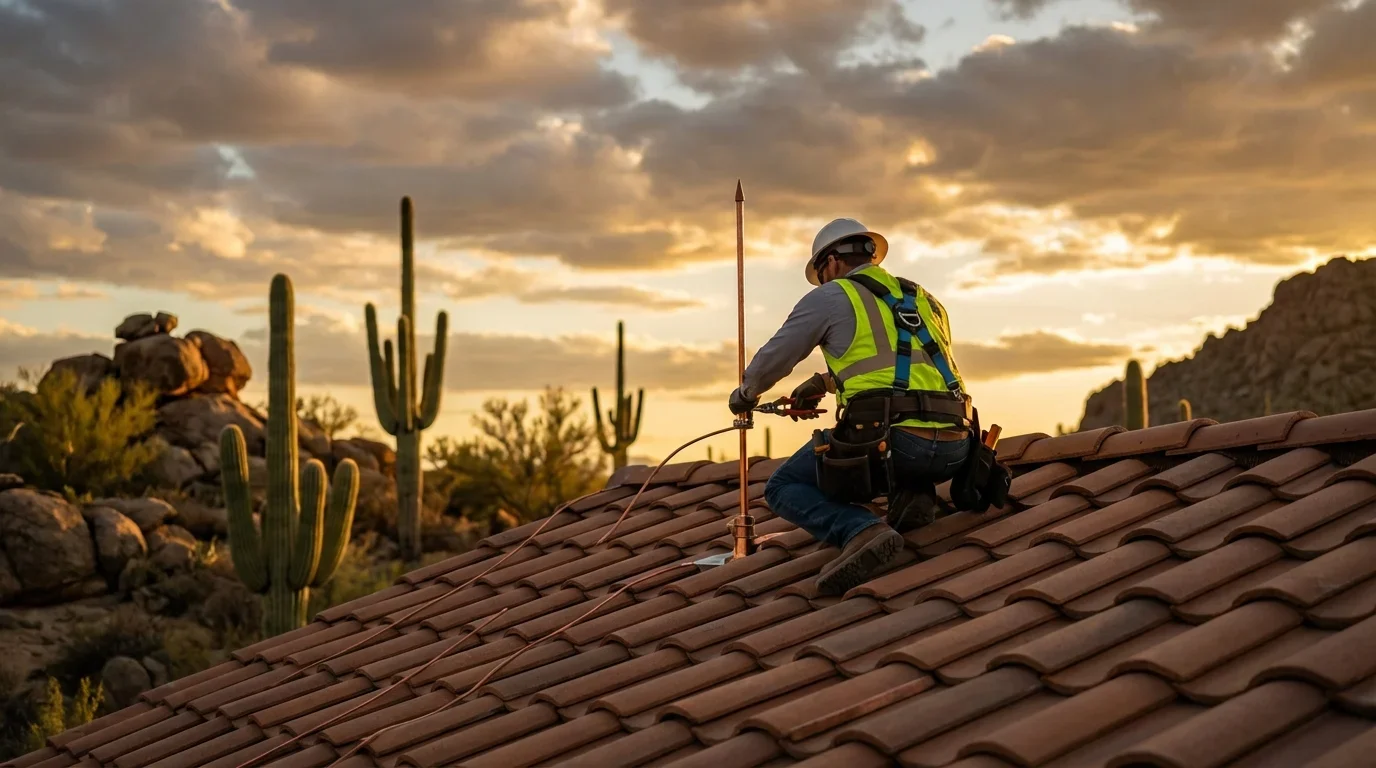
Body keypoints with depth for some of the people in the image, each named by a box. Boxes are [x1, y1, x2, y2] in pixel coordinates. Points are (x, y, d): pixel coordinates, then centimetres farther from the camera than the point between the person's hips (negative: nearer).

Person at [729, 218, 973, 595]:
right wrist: (825, 382, 50)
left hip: (891, 439, -6)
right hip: (954, 449, 6)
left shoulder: (831, 297, 9)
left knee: (784, 489, 13)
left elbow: (772, 360, 16)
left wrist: (746, 394, 38)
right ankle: (913, 496, 9)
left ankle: (861, 530, -15)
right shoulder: (924, 299, 26)